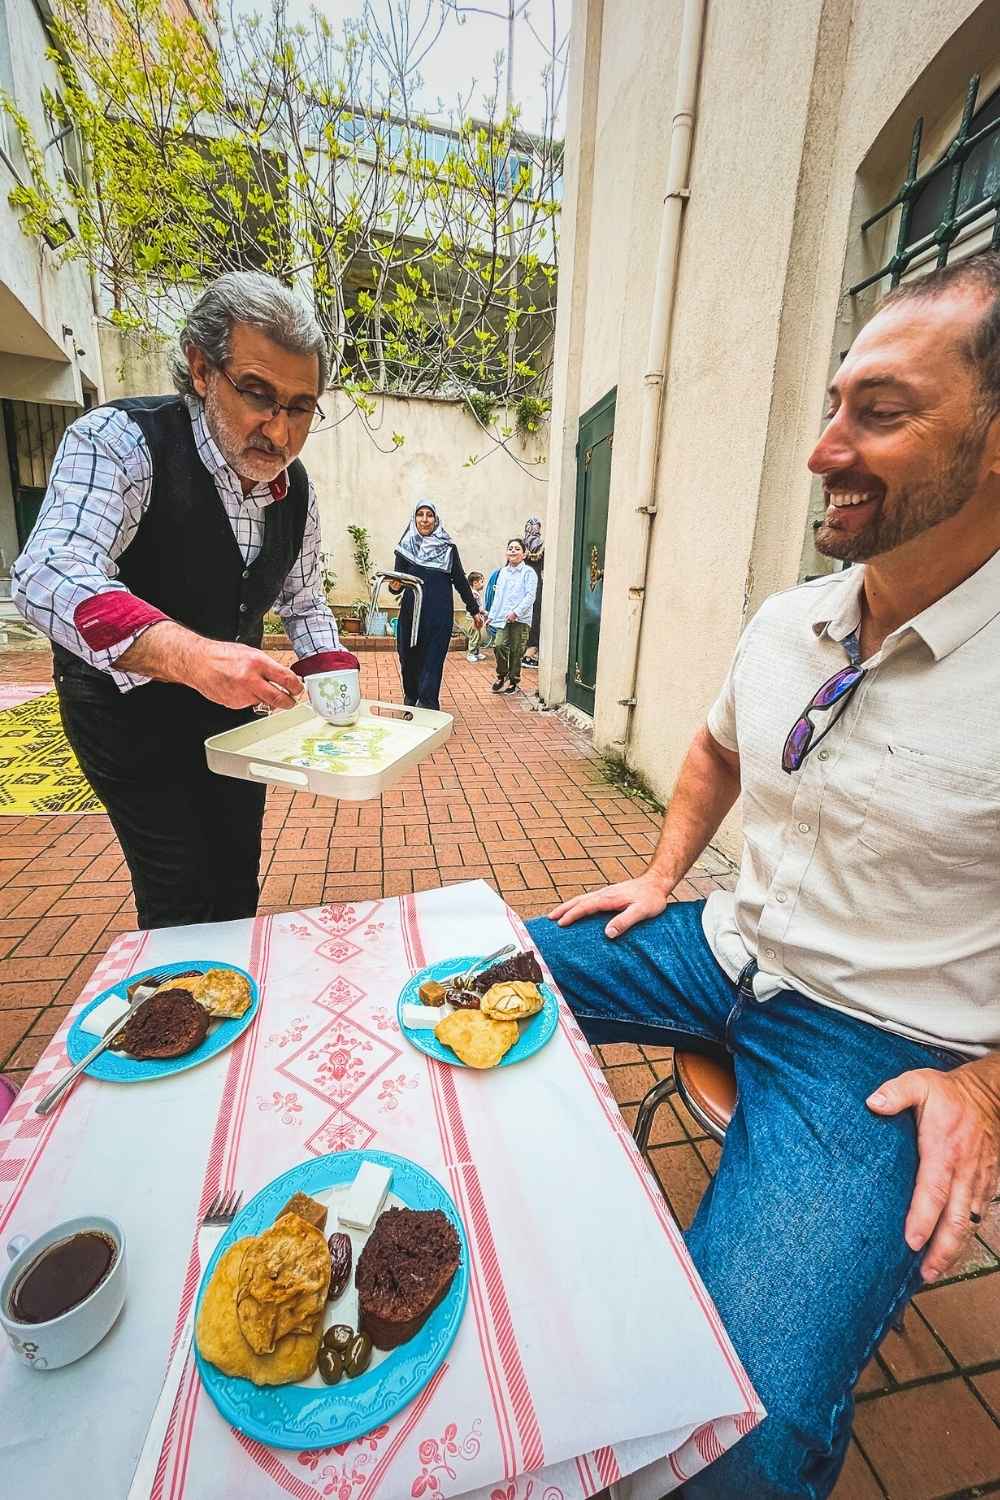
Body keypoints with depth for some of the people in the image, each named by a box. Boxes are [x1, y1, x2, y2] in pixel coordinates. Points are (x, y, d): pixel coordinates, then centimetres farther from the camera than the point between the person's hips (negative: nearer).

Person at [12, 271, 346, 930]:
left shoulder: (295, 488, -5)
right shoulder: (120, 440, -22)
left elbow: (303, 601, 5)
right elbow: (49, 576, -36)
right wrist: (190, 655, -54)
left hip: (232, 703, 5)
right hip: (129, 708, -5)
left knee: (238, 886, 16)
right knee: (181, 901, -4)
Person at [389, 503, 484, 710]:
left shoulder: (448, 548, 5)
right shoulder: (406, 547, 6)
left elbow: (460, 581, 8)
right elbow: (398, 581, 4)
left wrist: (475, 611, 10)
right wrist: (395, 586, -20)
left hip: (440, 616, -1)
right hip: (411, 614, 1)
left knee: (432, 662, -4)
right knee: (409, 660, 6)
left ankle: (427, 705, -2)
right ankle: (410, 700, 25)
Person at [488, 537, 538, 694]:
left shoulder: (528, 572, -3)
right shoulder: (503, 571, 14)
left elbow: (530, 596, -11)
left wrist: (516, 612, -20)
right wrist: (492, 615, 15)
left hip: (520, 619, -4)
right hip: (503, 617, 4)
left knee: (516, 651, 2)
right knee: (499, 646, -10)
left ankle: (513, 681, 18)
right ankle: (501, 676, 11)